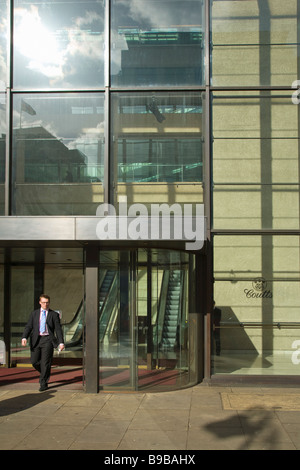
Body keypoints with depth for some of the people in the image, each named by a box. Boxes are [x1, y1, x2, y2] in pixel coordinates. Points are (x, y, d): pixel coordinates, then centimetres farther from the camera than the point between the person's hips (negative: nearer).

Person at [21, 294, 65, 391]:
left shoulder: (54, 314, 6)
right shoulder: (34, 313, 12)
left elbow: (58, 329, 3)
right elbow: (28, 326, 6)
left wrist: (61, 342, -8)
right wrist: (24, 338, -12)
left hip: (48, 340, -3)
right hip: (36, 340, 3)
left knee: (45, 362, -7)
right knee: (35, 362, 2)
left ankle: (43, 383, 4)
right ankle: (45, 373, 30)